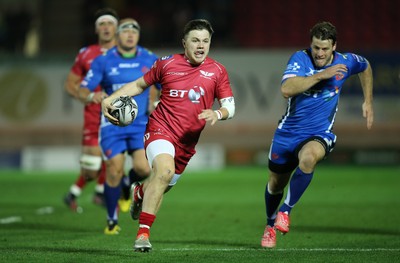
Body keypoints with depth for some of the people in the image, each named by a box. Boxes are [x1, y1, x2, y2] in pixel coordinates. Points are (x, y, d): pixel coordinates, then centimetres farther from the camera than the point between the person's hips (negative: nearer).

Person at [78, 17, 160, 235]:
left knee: (143, 168, -17)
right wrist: (92, 96, -27)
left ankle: (129, 185, 21)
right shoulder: (103, 62, -2)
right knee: (114, 171, -9)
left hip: (141, 124, 1)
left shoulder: (150, 60, 2)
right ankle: (112, 221, 11)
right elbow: (82, 91, -4)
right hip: (113, 125, -1)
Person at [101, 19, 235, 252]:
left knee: (163, 186, 16)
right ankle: (143, 232, -28)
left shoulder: (217, 71, 2)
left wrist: (217, 114, -21)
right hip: (161, 129, -4)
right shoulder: (167, 64, 0)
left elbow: (230, 106, 3)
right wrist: (110, 99, 1)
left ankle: (140, 191, 57)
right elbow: (139, 85, 13)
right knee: (165, 170, -32)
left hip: (187, 141, 4)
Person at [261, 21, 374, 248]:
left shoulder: (345, 62, -7)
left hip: (319, 135, -1)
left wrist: (368, 102, 15)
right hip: (288, 133, 1)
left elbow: (366, 67, 18)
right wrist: (320, 75, -35)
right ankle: (271, 225, 45)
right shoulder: (300, 59, -14)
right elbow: (287, 89, -31)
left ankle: (285, 210, -19)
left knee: (307, 158, -36)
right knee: (276, 184, 15)